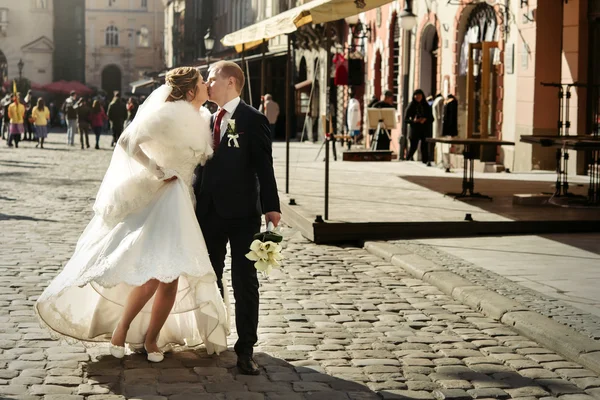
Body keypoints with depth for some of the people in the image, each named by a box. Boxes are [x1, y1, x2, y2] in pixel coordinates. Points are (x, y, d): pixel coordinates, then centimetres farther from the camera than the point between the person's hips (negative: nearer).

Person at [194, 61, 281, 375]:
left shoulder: (253, 120, -6)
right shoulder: (207, 120, 13)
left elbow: (263, 166, -10)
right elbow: (200, 165, 15)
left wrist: (271, 206, -16)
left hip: (242, 212, -6)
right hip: (209, 212, 6)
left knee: (245, 281, 0)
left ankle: (245, 348, 6)